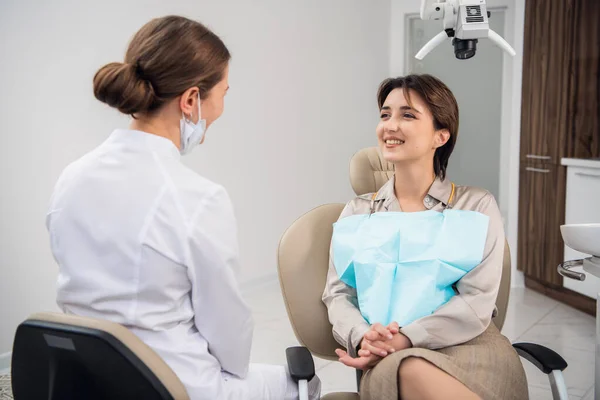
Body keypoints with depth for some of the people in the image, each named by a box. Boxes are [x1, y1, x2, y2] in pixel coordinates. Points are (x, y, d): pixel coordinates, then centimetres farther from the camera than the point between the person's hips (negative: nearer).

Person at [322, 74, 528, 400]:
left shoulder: (477, 205, 6)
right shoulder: (357, 212, 14)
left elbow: (477, 302, -4)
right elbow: (338, 293, 7)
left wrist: (405, 337, -18)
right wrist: (363, 337, -16)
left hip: (467, 345, 1)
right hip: (392, 359, 0)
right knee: (413, 371, -37)